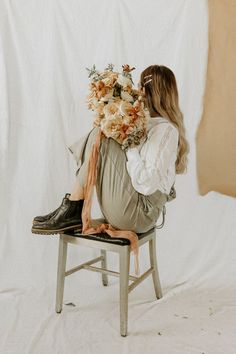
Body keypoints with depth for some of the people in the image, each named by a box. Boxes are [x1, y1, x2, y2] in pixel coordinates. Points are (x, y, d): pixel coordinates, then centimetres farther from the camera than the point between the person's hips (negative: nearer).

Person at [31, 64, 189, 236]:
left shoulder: (165, 130, -15)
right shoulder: (156, 124, 14)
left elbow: (146, 182, -23)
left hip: (137, 213, -9)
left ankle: (72, 211, -6)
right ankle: (73, 213, -1)